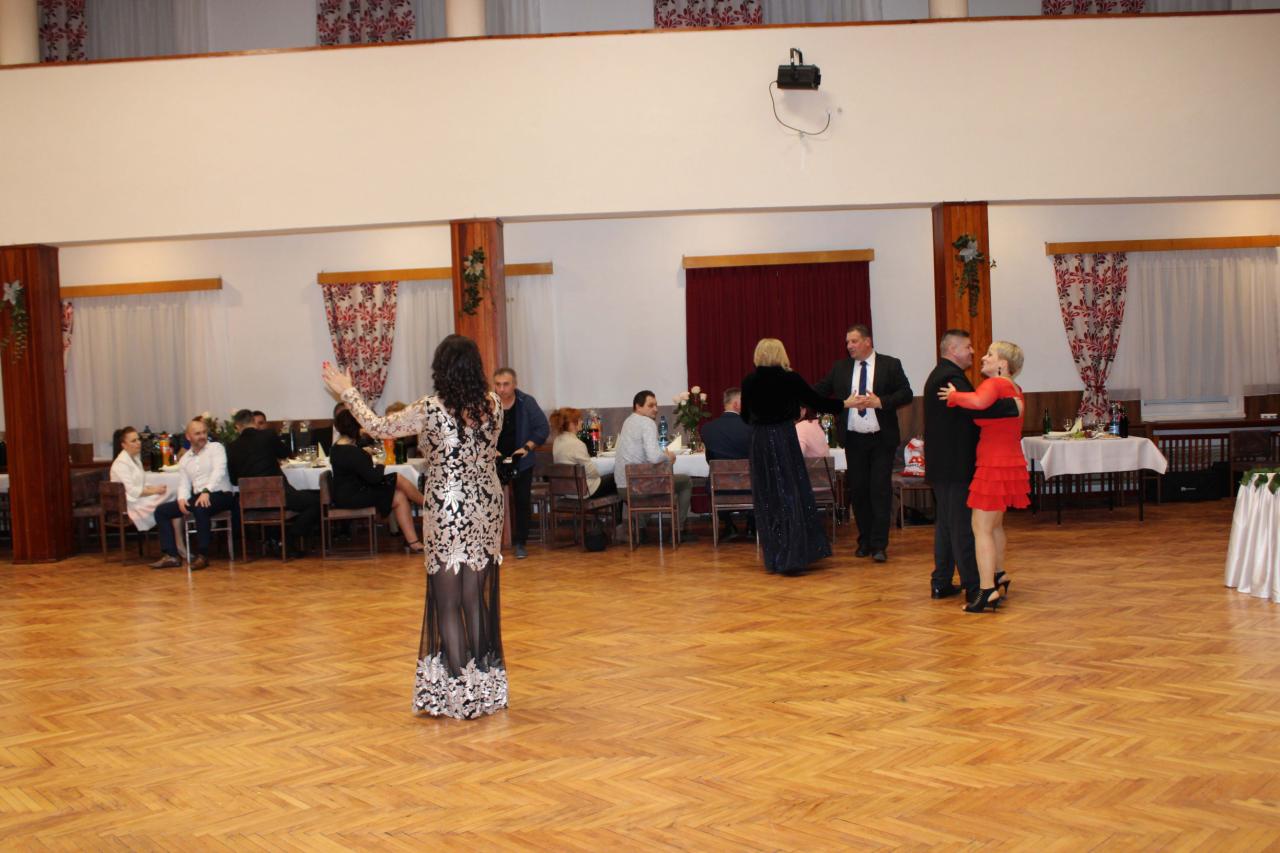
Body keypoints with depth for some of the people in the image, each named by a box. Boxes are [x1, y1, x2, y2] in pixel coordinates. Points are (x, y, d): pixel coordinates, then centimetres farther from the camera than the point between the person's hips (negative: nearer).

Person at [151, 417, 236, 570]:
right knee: (161, 511, -2)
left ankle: (202, 555, -29)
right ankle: (170, 556, -10)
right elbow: (184, 484, 12)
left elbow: (219, 471, -14)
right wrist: (182, 498, -12)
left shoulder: (216, 448, 1)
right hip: (197, 497, 7)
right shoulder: (185, 459, 18)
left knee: (200, 508, -38)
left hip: (220, 495, -7)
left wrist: (206, 491, -29)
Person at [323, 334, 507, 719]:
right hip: (487, 510, 4)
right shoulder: (493, 405, -2)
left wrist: (347, 391, 13)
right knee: (478, 601, 14)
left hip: (447, 511, -4)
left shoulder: (430, 410, -14)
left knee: (447, 605, 6)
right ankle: (484, 688, 21)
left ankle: (460, 693, 9)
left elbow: (378, 427, -1)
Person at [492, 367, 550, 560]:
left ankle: (520, 543, 15)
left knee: (522, 501, 5)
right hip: (494, 460, -1)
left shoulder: (527, 403, -7)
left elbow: (543, 428, -5)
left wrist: (527, 447, -14)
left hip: (521, 461, 1)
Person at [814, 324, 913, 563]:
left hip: (882, 439, -3)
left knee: (880, 490, -5)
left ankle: (879, 545, -1)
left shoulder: (890, 365, -1)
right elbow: (819, 391, 5)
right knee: (858, 490, 8)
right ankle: (864, 541, 19)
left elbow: (906, 395, -6)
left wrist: (880, 402, -19)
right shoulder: (840, 368, 8)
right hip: (854, 439, 3)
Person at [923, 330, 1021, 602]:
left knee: (945, 523, 15)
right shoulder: (951, 376, -17)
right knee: (963, 526, -7)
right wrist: (1012, 406, -25)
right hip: (955, 466, -11)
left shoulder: (940, 376, 18)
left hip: (942, 465, 11)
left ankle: (941, 583, 20)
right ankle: (973, 587, -3)